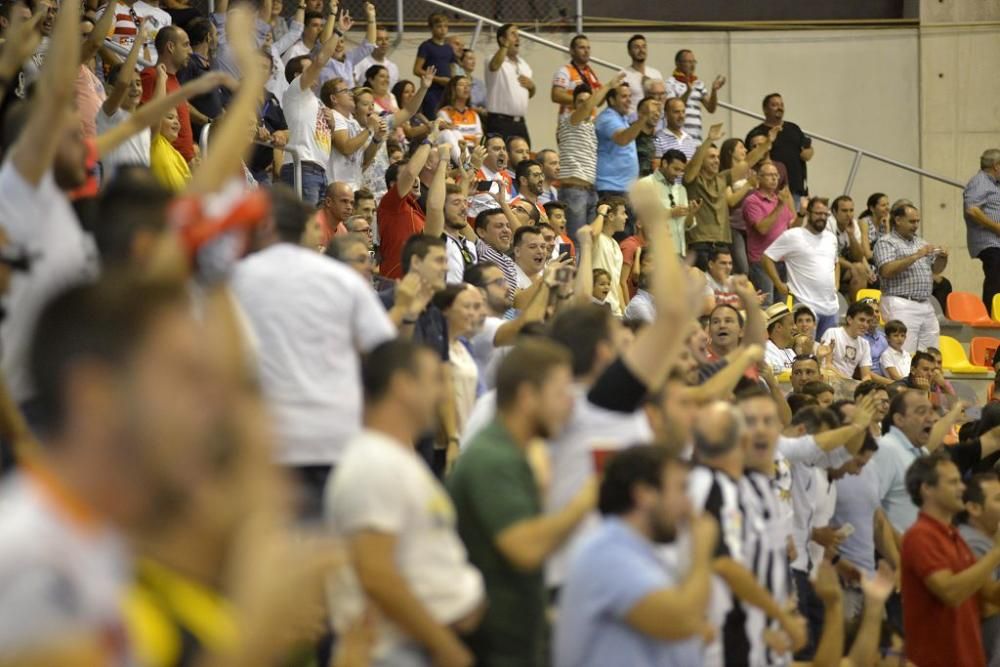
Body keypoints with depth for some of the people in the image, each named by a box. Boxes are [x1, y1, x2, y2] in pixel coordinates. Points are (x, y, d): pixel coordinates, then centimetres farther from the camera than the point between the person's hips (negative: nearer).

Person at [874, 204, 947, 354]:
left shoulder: (921, 243, 21)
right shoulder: (886, 243, -1)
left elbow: (936, 269, 25)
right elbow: (887, 271, -16)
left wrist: (943, 257, 3)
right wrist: (916, 256, -17)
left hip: (925, 306, 7)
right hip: (901, 306, -7)